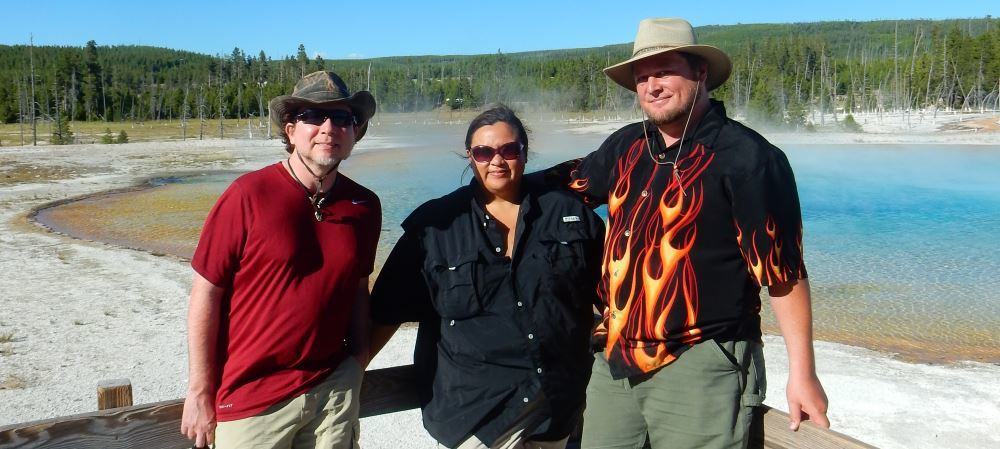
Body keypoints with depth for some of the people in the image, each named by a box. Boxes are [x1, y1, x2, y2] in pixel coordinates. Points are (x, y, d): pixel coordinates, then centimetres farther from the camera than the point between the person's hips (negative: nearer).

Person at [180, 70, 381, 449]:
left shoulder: (365, 206, 0)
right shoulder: (250, 194, -12)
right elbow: (206, 293, -10)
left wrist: (358, 361, 8)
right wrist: (200, 392, -8)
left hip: (332, 389, 4)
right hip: (251, 397, -3)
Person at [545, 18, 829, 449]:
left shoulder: (747, 157, -11)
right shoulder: (626, 146, 8)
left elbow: (782, 270, -11)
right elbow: (571, 181, 26)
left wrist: (802, 372, -12)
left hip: (701, 369, -6)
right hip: (614, 362, 6)